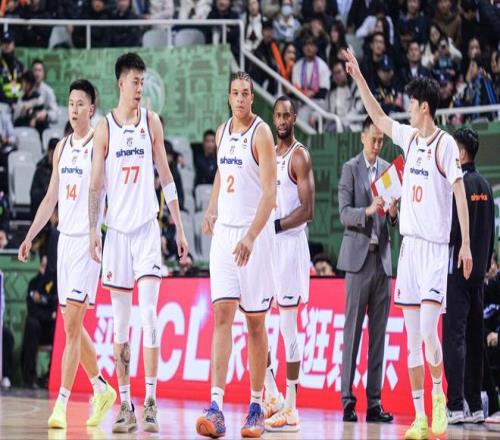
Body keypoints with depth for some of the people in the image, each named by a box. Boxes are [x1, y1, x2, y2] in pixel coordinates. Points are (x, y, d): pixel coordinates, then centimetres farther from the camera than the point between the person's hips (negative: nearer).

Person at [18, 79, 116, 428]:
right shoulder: (62, 148, 15)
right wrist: (30, 237, 16)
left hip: (89, 240, -7)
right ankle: (102, 389, 26)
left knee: (72, 324, -12)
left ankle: (62, 403, -13)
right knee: (72, 325, 11)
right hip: (65, 238, 7)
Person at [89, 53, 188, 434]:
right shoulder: (105, 127, 4)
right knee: (121, 320, 4)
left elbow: (166, 177, 8)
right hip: (117, 229, 1)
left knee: (149, 313, -12)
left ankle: (151, 402, -12)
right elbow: (97, 184, 5)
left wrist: (180, 228, 6)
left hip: (148, 227, -1)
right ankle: (125, 404, 9)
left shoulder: (151, 122, 5)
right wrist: (93, 230, -4)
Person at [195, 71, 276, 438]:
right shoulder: (223, 132, 11)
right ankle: (216, 407, -14)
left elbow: (270, 192, -16)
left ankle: (257, 407, 13)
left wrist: (251, 236, -26)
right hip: (224, 232, 5)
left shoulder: (261, 133, -9)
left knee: (255, 322, 3)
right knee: (222, 315, -6)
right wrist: (211, 211, 12)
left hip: (255, 234, -5)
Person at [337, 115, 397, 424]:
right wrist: (368, 211, -24)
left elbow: (393, 219, 14)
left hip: (382, 257, 5)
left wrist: (394, 213, -8)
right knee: (353, 329, -6)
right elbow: (344, 212, -8)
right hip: (358, 257, -5)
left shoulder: (388, 170, 14)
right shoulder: (351, 168, 0)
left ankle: (375, 402, 5)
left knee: (379, 331, 4)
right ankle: (348, 400, -5)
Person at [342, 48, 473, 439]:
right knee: (412, 337, 4)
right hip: (409, 243, 7)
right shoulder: (409, 138, 11)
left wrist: (466, 245, -16)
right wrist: (358, 77, 23)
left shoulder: (445, 144, -8)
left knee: (429, 331, -16)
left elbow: (460, 194, -11)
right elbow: (379, 118, 25)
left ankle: (439, 396, 4)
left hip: (435, 248, -7)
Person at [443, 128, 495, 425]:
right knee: (475, 336, 10)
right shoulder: (485, 186, 12)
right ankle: (476, 406, 13)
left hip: (456, 268, -8)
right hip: (479, 271, 8)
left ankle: (456, 405, -15)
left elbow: (451, 229, -17)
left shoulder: (458, 184, -12)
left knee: (454, 335, -10)